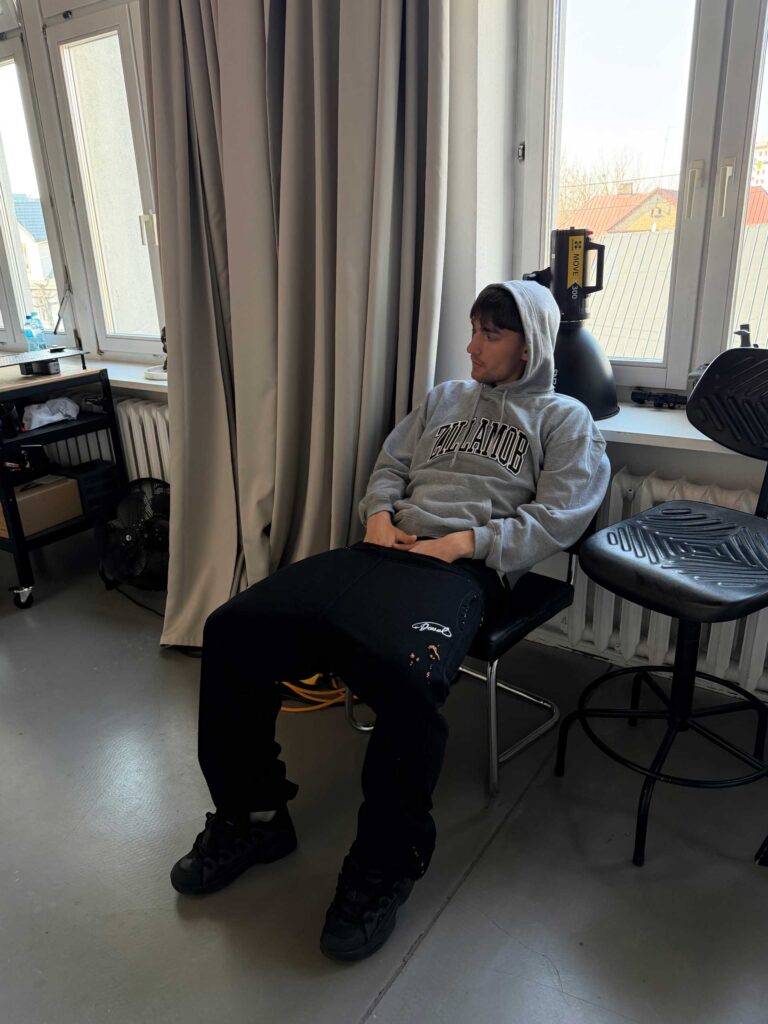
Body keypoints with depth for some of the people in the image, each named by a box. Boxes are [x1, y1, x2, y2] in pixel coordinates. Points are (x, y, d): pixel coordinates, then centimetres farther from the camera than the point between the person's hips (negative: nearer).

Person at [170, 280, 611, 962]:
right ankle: (253, 815, 6)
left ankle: (386, 865, -10)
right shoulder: (444, 398, 30)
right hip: (385, 547, 6)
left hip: (463, 568, -5)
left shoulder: (565, 419, 14)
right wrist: (378, 514, 4)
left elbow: (560, 515, 0)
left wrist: (464, 541, -11)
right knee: (232, 629, -12)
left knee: (405, 677, -39)